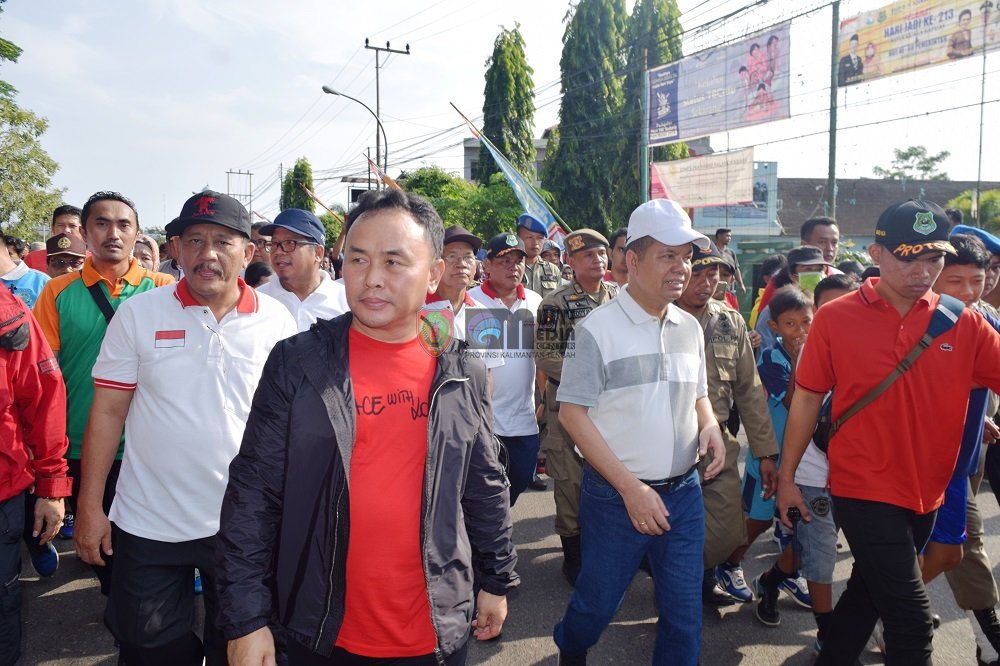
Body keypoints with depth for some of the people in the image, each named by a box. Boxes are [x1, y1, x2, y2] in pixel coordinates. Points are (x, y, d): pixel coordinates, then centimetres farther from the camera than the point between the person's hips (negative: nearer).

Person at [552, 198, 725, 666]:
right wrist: (631, 488, -17)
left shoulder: (690, 328, 5)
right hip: (616, 495, -4)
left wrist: (710, 426, -5)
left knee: (684, 614, 10)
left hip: (684, 492, 4)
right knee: (597, 604, 14)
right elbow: (572, 414, -12)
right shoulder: (598, 329, -12)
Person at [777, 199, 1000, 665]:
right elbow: (807, 399, -4)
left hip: (925, 495, 4)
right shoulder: (834, 319, -10)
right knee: (912, 621, -5)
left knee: (869, 592, 21)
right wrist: (786, 477, -1)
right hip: (864, 490, -4)